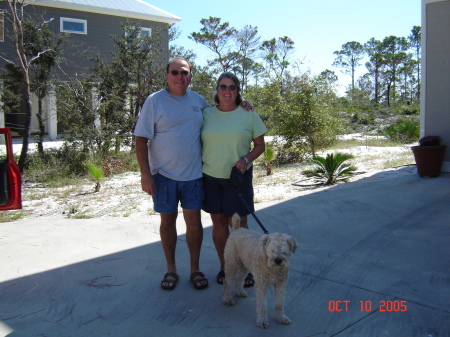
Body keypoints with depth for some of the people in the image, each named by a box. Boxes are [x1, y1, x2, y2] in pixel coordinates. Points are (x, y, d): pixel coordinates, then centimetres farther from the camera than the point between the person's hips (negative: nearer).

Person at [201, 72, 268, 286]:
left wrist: (246, 160, -15)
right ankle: (224, 266, 26)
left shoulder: (249, 115, -1)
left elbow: (260, 145, 3)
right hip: (210, 177, 2)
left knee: (238, 224, 2)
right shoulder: (206, 114, 3)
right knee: (218, 222, 10)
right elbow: (198, 143, 9)